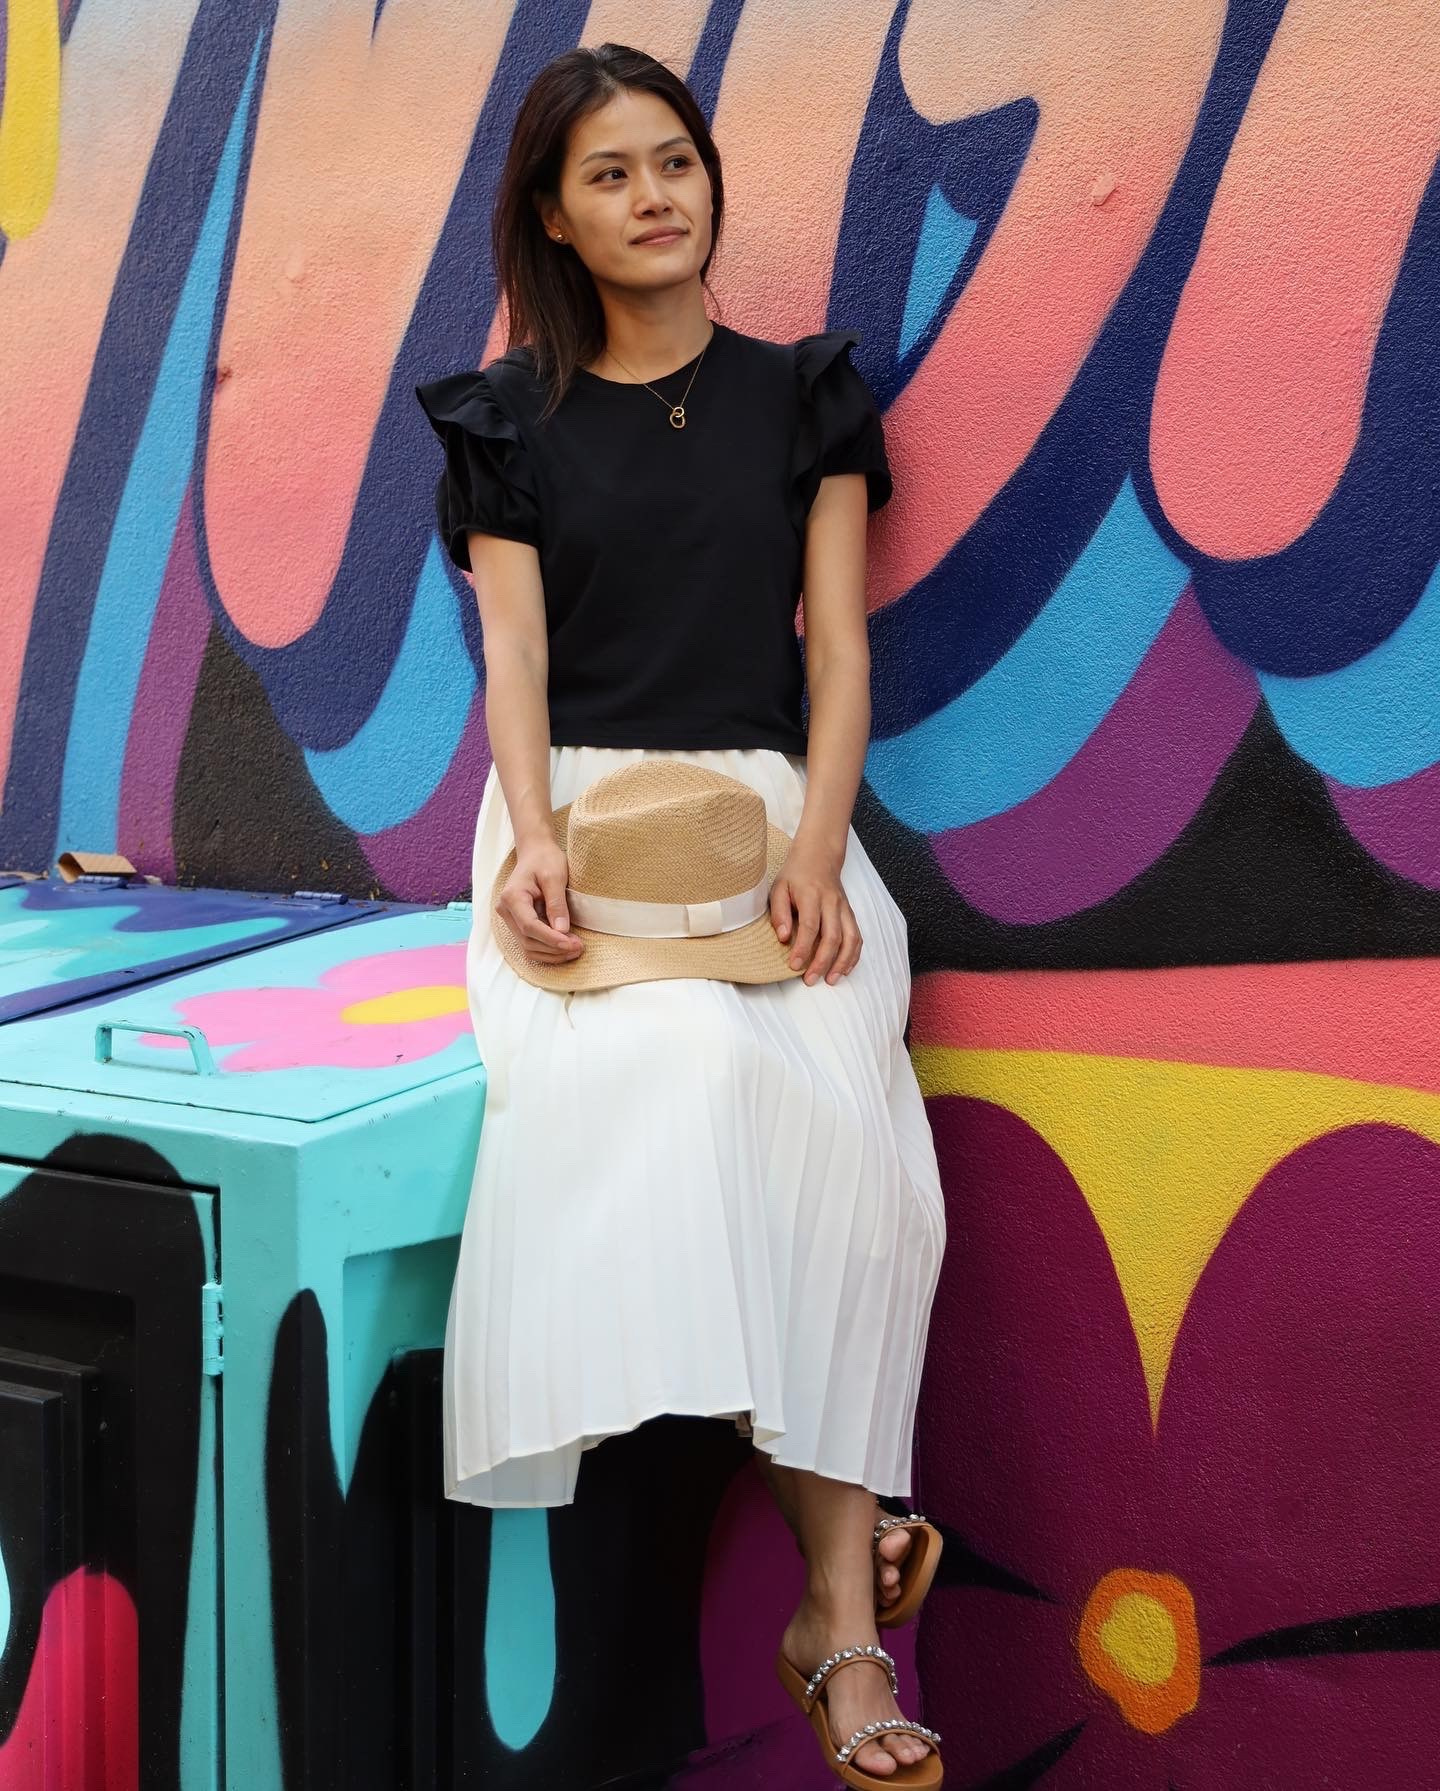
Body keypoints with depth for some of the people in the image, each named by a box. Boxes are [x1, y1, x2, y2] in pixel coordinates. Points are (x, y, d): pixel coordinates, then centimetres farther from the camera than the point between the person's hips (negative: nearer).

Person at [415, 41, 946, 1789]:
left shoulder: (802, 394, 16)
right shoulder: (509, 418, 13)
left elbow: (837, 649, 8)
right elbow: (512, 654, 4)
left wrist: (816, 850, -10)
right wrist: (534, 841, -16)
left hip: (764, 802, 1)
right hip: (576, 809, 0)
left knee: (850, 1137, -27)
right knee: (680, 1061, -35)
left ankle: (839, 1619, -27)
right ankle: (842, 1549, -28)